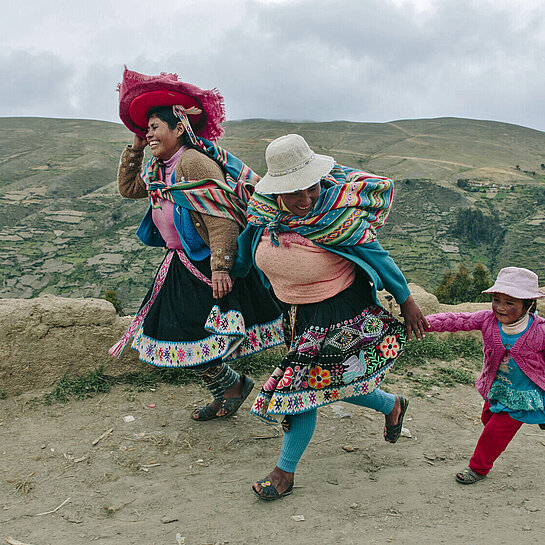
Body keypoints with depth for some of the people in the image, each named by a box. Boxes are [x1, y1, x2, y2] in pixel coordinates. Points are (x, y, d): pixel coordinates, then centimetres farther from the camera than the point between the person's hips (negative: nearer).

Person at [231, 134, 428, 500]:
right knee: (333, 382, 17)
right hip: (296, 313, 6)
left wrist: (407, 302, -5)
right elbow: (246, 247, 11)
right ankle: (392, 405, 46)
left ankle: (285, 472, 21)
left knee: (306, 385, 1)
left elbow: (379, 258, -14)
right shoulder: (265, 210, -10)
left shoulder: (336, 218, -26)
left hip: (339, 312, -6)